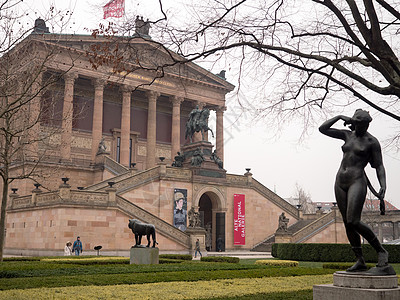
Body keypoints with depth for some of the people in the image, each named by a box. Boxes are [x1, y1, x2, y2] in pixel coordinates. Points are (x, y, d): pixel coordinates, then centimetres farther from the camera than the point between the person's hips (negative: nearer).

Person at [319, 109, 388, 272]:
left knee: (353, 222, -18)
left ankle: (381, 251, 2)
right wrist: (339, 117, 3)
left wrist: (383, 185, -16)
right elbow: (322, 129, 10)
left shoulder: (372, 141, -2)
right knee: (347, 223, 5)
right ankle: (360, 261, 14)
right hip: (340, 182, 6)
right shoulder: (347, 135, 12)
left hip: (357, 181, -6)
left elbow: (379, 166, -2)